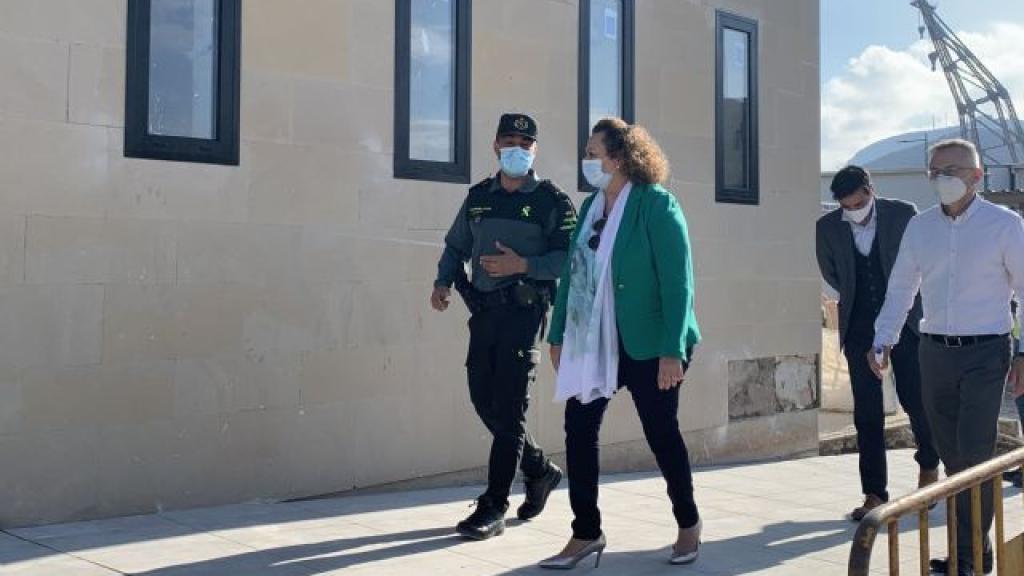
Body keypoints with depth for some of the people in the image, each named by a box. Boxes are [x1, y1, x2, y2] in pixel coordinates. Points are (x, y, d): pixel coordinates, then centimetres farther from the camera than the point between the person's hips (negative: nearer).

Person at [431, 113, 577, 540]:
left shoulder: (551, 201, -1)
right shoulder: (478, 197, 15)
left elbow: (569, 258, -8)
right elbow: (456, 246, 21)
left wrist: (523, 265, -20)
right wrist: (444, 281, 3)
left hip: (523, 312, -6)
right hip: (483, 311, 6)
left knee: (508, 409, -6)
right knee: (484, 401, 8)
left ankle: (493, 509, -1)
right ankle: (540, 469, 31)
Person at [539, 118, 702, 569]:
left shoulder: (657, 205, -12)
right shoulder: (592, 205, 8)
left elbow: (677, 281, -17)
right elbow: (572, 272, 10)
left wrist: (673, 349, -22)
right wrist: (559, 335, 8)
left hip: (647, 345, -6)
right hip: (594, 343, 6)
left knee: (661, 432, 7)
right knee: (579, 429, 1)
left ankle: (688, 525, 29)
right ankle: (586, 534, 13)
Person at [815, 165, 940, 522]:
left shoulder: (903, 215, -8)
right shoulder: (827, 227, -4)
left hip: (904, 321, -1)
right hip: (859, 328, 1)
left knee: (915, 399, 5)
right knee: (866, 413, 1)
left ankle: (929, 465, 33)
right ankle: (874, 493, 7)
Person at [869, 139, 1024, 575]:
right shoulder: (920, 226, 7)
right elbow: (901, 288, 11)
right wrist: (883, 341, 2)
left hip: (985, 351, -4)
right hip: (935, 351, 4)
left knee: (975, 452, -8)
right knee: (951, 455, 8)